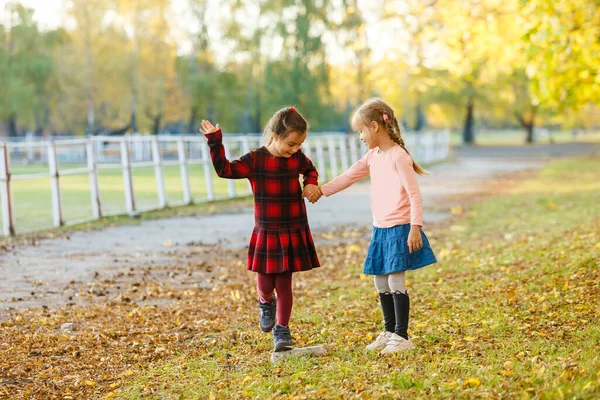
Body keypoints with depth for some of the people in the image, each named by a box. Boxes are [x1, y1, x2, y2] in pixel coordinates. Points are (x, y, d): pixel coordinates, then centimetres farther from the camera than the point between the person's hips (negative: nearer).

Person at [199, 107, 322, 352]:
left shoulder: (297, 158, 1)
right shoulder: (255, 160, -9)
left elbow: (310, 170, 23)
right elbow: (225, 170, -14)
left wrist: (311, 183, 2)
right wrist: (215, 143, -21)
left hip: (294, 233, 2)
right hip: (266, 233, -2)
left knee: (284, 284, 5)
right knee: (265, 284, 0)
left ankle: (281, 330, 17)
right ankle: (266, 303, 37)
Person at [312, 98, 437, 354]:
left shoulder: (399, 157, -14)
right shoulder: (373, 156, 11)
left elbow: (414, 194, -17)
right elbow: (349, 177, 20)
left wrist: (415, 227, -22)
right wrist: (321, 191, 14)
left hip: (399, 229, -9)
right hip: (380, 230, 9)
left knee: (395, 281, -8)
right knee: (380, 282, 12)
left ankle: (402, 336, 1)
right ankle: (389, 332, 24)